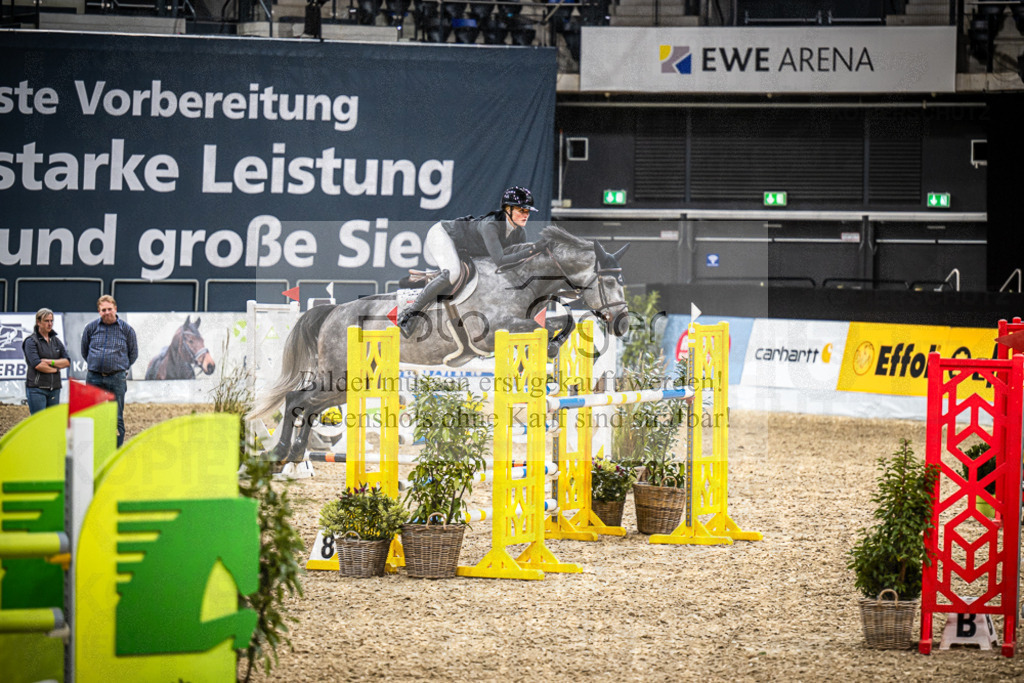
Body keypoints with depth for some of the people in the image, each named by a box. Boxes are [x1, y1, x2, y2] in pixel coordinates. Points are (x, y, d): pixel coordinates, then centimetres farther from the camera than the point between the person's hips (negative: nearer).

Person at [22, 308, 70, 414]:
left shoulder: (56, 341, 15)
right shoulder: (31, 341, -3)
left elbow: (67, 361, 6)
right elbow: (37, 365, -14)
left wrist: (49, 362, -8)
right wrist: (56, 369, -3)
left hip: (54, 388, 6)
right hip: (37, 388, -6)